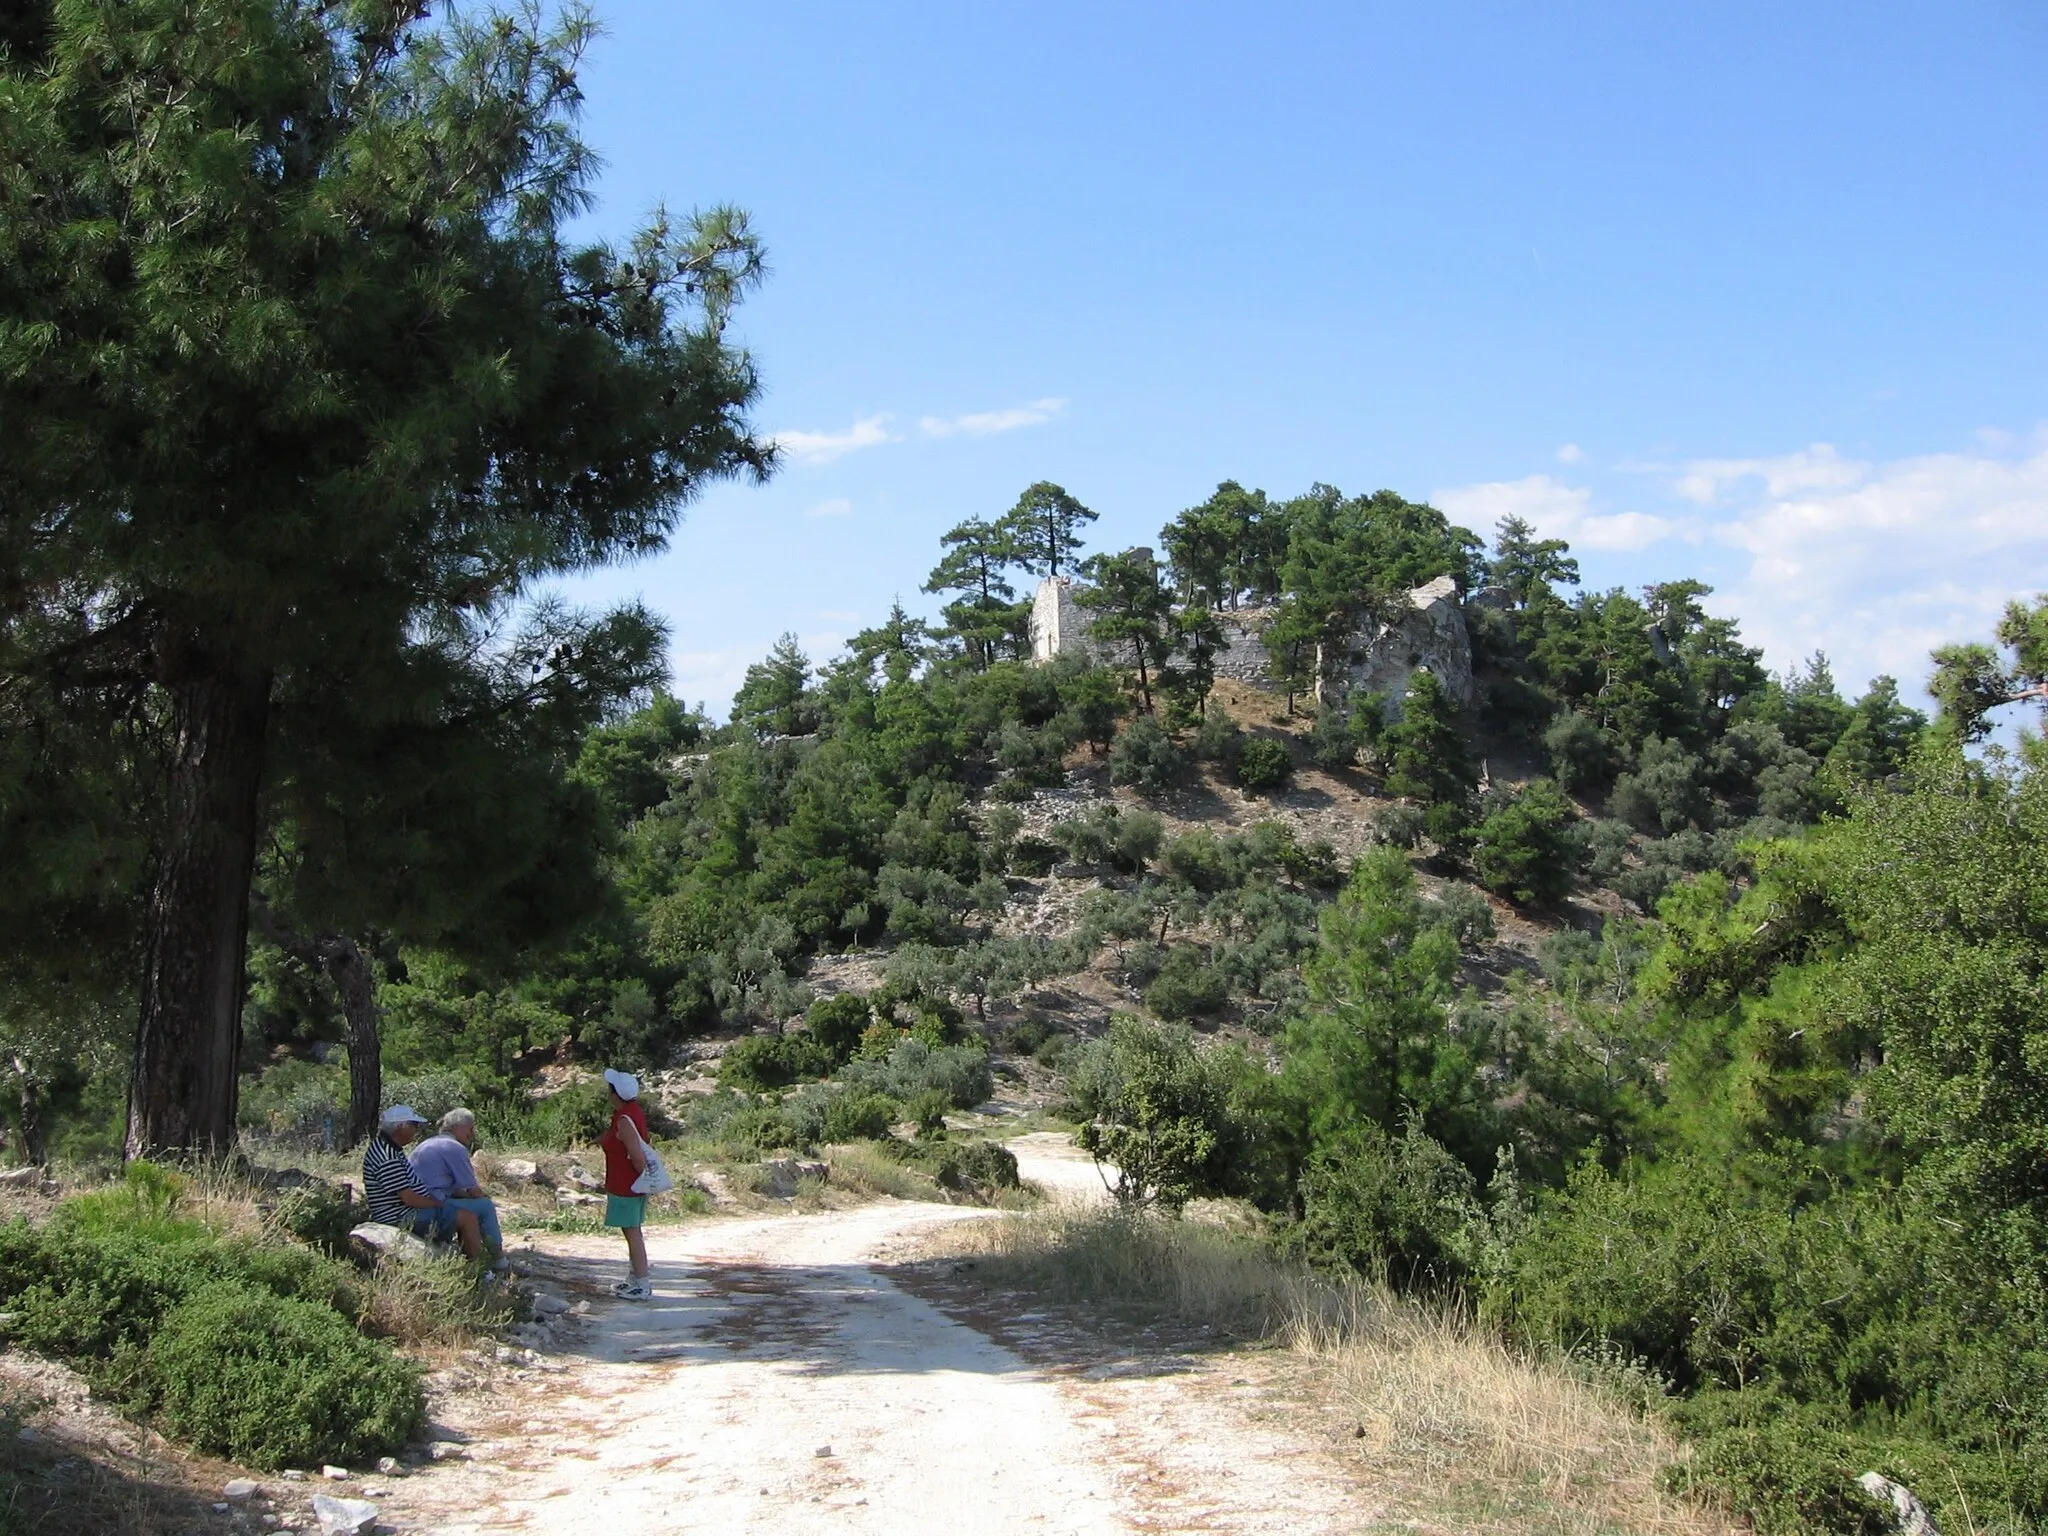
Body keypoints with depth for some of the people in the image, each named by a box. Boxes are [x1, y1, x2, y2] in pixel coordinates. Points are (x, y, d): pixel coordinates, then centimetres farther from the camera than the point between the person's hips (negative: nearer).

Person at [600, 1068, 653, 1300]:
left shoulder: (624, 1121, -24)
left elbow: (638, 1156, -27)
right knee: (634, 1232, 18)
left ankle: (642, 1286, -1)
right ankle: (637, 1278, 28)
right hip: (634, 1184, 10)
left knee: (632, 1233, -4)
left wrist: (644, 1177, -12)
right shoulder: (635, 1111, 5)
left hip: (625, 1186, -10)